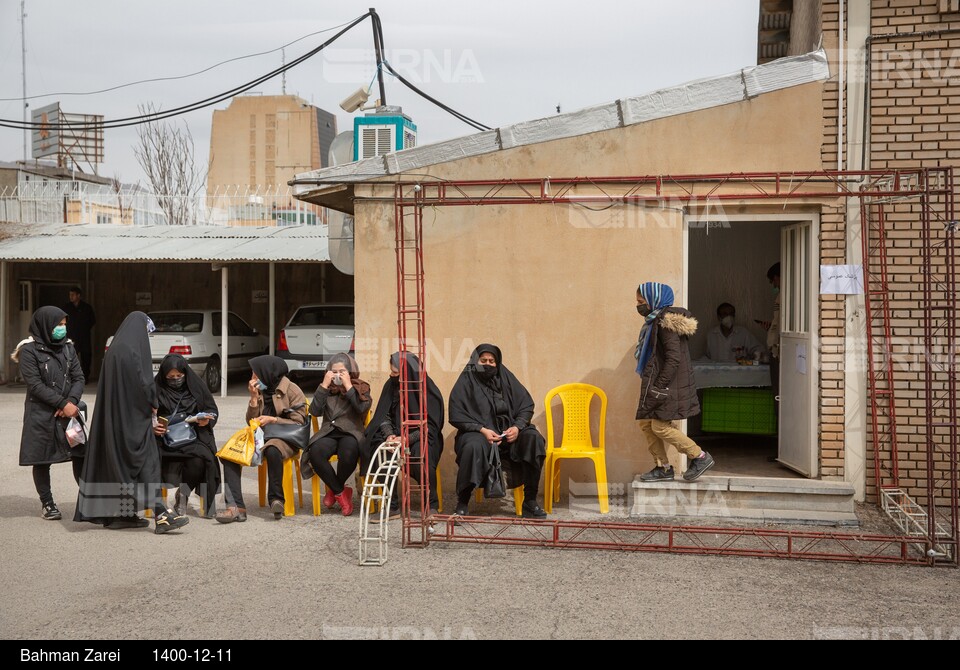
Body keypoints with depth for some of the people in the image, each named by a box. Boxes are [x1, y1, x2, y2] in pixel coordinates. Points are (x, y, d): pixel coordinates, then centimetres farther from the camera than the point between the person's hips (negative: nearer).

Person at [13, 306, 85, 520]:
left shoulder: (67, 347, 8)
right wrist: (63, 403, -16)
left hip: (69, 412, 4)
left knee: (80, 455, -1)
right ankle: (47, 504, 16)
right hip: (41, 415, -4)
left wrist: (72, 402, -12)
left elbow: (78, 378, 6)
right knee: (42, 460, 4)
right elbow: (35, 384, -12)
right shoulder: (29, 350, -7)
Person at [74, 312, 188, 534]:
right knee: (145, 459, -12)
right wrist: (152, 405, -2)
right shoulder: (132, 350, -15)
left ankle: (119, 514, 14)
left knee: (118, 459, 11)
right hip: (134, 415, -10)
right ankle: (160, 515, -17)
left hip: (114, 415, 10)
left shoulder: (114, 349, 14)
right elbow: (142, 382, -19)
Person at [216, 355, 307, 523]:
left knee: (272, 451, -41)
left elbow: (299, 423, -6)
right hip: (261, 437, 6)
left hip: (284, 439, -5)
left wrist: (273, 420, -14)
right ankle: (235, 507, -30)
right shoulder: (260, 391, 14)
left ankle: (276, 499, -25)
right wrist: (254, 398, -2)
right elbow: (251, 422, 10)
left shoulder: (292, 390, -2)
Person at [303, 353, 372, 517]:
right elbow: (315, 411, 0)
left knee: (348, 452, -38)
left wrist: (348, 386, -9)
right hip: (329, 434, 2)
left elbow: (362, 408, -10)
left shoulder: (361, 388, 10)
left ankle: (334, 490, -7)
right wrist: (324, 385, -3)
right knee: (315, 452, -33)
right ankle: (341, 492, -13)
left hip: (351, 433, -2)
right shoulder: (328, 390, 16)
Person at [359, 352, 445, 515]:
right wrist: (389, 435, -16)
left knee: (420, 454, -37)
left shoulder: (429, 391, -11)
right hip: (396, 435, 4)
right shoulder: (391, 386, 2)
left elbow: (430, 427, -14)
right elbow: (384, 416, 4)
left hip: (422, 438, -4)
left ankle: (432, 505, -20)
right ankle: (392, 505, -18)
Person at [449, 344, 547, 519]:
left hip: (509, 432, 4)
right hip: (478, 432, -4)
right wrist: (482, 430, -17)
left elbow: (526, 405, 10)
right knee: (474, 446, -39)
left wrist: (517, 427, -10)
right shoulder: (466, 381, 1)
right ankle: (462, 504, -27)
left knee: (534, 438, -25)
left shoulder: (505, 377, 11)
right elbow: (456, 415, -6)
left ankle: (530, 502, -21)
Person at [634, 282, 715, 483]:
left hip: (669, 384, -10)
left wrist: (659, 386, -23)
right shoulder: (654, 322, 15)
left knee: (660, 425, -11)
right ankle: (663, 468, 14)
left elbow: (674, 358, -22)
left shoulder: (665, 323, -17)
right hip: (656, 383, 10)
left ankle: (700, 457, 0)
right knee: (646, 423, 8)